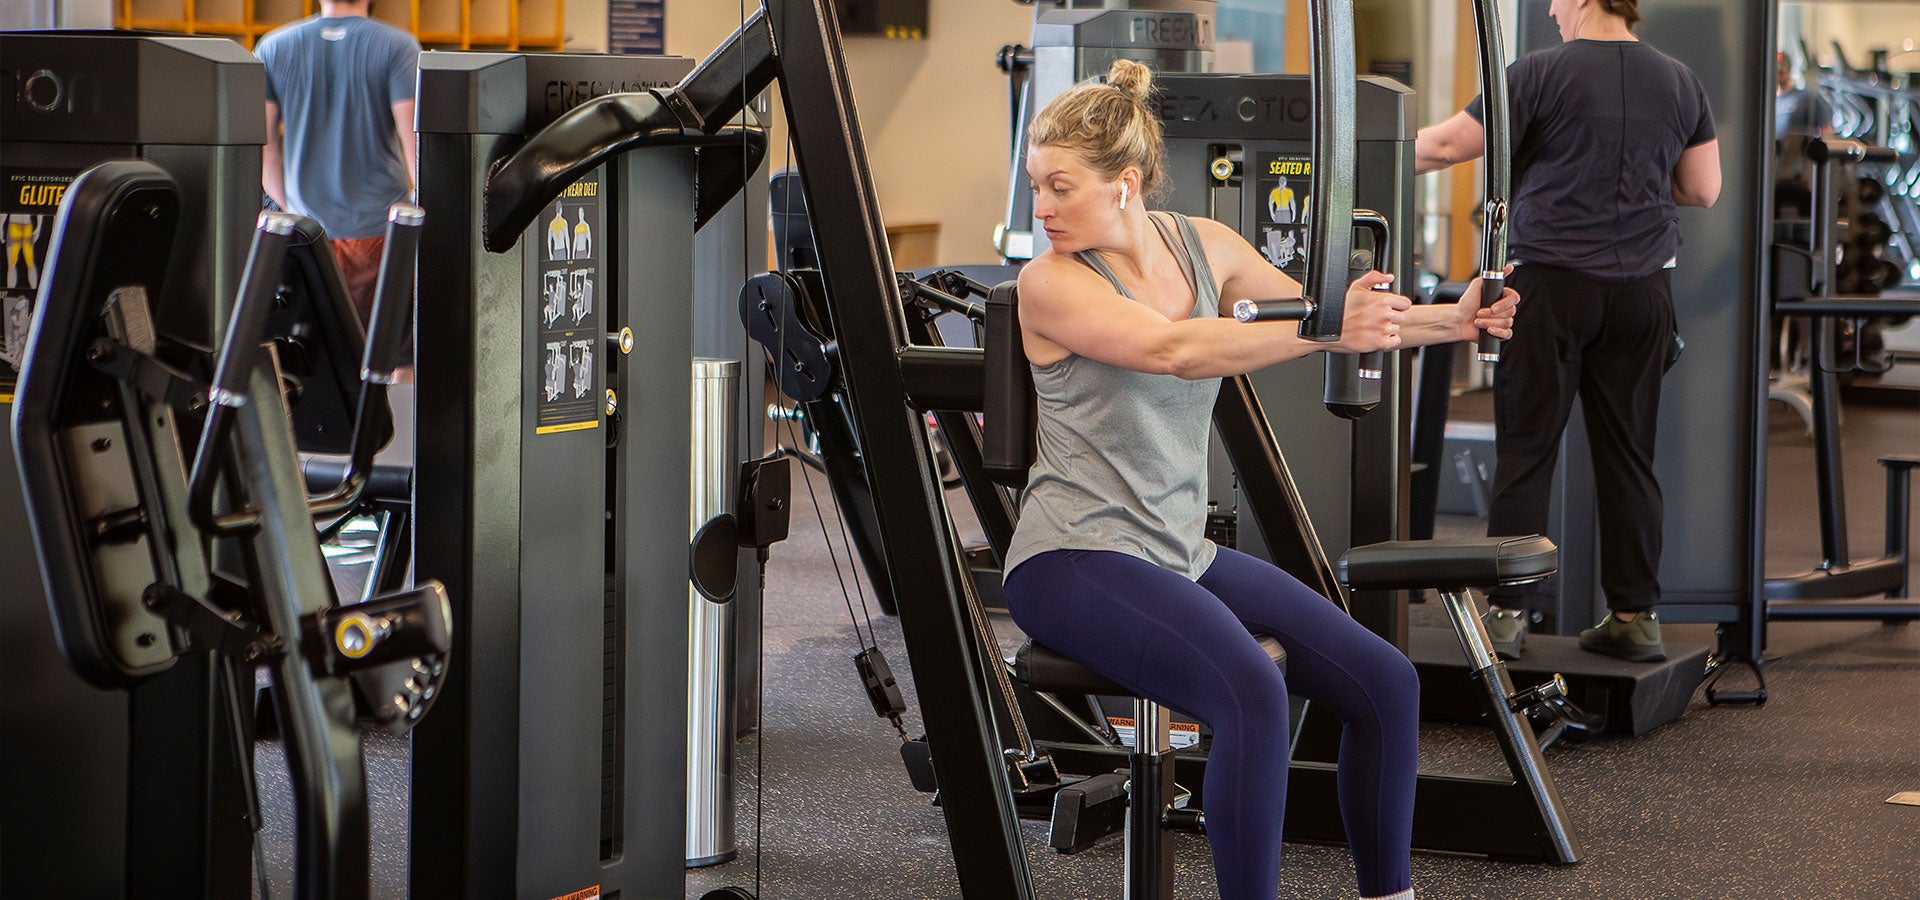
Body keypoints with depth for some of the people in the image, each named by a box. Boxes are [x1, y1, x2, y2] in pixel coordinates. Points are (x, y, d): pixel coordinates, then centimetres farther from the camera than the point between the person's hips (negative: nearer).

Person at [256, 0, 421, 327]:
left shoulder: (273, 47, 6)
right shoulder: (398, 47, -4)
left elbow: (263, 144, 7)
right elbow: (415, 140, -10)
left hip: (307, 225, 2)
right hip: (381, 226, -2)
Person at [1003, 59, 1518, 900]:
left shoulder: (1204, 245, 6)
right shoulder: (1051, 282, -13)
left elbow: (1316, 318, 13)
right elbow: (1175, 350, -28)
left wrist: (1455, 319, -2)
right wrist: (1325, 328, -39)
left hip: (1183, 550, 6)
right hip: (1074, 559, -6)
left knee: (1385, 682, -8)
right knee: (1252, 692, -32)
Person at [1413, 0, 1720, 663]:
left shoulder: (1542, 74, -8)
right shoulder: (1679, 81, 7)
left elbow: (1449, 145, -6)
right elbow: (1703, 190, 12)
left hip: (1551, 282, -4)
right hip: (1642, 292, 4)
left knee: (1525, 452, 1)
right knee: (1629, 455, 9)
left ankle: (1509, 613, 1)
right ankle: (1635, 616, 11)